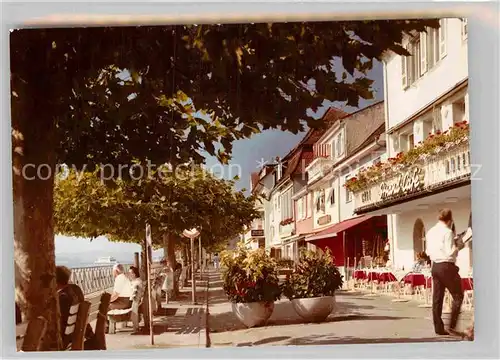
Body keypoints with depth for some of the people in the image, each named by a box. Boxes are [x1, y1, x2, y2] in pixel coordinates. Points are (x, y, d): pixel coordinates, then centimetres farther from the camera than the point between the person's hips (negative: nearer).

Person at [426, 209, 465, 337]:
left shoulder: (430, 232, 11)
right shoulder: (447, 232, -13)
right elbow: (450, 253, -17)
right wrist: (458, 246, 1)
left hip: (435, 266, 8)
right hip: (446, 266, -7)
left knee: (437, 298, 9)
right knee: (458, 296, 4)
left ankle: (439, 328, 13)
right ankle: (452, 326, -2)